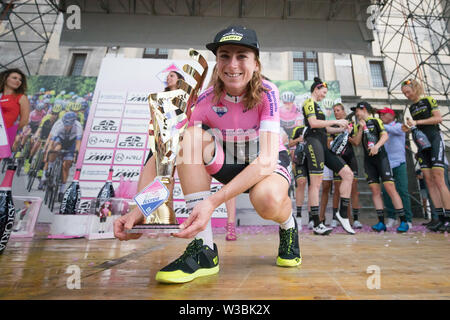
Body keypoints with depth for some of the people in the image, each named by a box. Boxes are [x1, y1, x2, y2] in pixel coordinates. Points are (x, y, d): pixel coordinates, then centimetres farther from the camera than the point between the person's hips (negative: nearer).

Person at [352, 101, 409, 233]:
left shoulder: (375, 121, 6)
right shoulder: (360, 125, 19)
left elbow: (385, 135, -6)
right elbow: (357, 142, 9)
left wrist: (377, 145, -23)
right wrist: (361, 128, -1)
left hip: (380, 157, -4)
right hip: (368, 160, 4)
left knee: (390, 187, -12)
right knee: (375, 190, -1)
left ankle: (403, 221, -6)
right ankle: (381, 222, 1)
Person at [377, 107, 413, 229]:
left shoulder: (398, 126, 6)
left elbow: (391, 130, -15)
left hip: (399, 163, -4)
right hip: (386, 165, 4)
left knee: (402, 191, -5)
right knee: (385, 190, -3)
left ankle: (407, 220, 3)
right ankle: (391, 218, 8)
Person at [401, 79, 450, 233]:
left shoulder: (428, 100, 3)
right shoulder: (412, 108, 19)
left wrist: (417, 122, -13)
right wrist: (409, 129, 2)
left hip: (434, 140, -6)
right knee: (429, 182, -2)